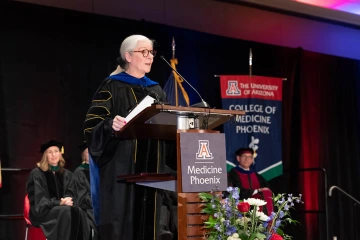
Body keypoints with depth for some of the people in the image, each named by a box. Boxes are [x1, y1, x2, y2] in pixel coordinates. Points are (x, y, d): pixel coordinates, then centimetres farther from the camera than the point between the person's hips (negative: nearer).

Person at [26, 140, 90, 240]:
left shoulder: (67, 174, 13)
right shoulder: (37, 174, -2)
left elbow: (70, 196, 7)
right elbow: (39, 200, -9)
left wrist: (67, 201, -18)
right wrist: (59, 203, -21)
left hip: (62, 209, 4)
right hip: (43, 212, -4)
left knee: (78, 212, -30)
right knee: (66, 211, -34)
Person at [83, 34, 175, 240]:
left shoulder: (156, 90, 16)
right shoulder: (112, 87, -3)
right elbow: (92, 125, -11)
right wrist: (111, 125, -31)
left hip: (151, 169, 6)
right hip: (121, 169, -6)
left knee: (148, 223, 5)